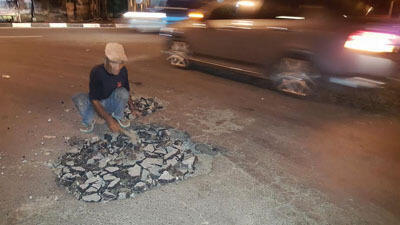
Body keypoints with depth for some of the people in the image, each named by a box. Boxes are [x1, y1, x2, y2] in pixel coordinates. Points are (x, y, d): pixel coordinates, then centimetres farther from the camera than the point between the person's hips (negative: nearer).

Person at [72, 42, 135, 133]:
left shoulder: (123, 70, -17)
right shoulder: (97, 72, -28)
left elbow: (127, 91, 4)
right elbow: (94, 100, -30)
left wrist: (131, 104, -8)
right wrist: (109, 120, -37)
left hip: (112, 102, 2)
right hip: (97, 103, -2)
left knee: (123, 92, -30)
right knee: (79, 99, -33)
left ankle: (118, 116, -1)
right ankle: (89, 122, -3)